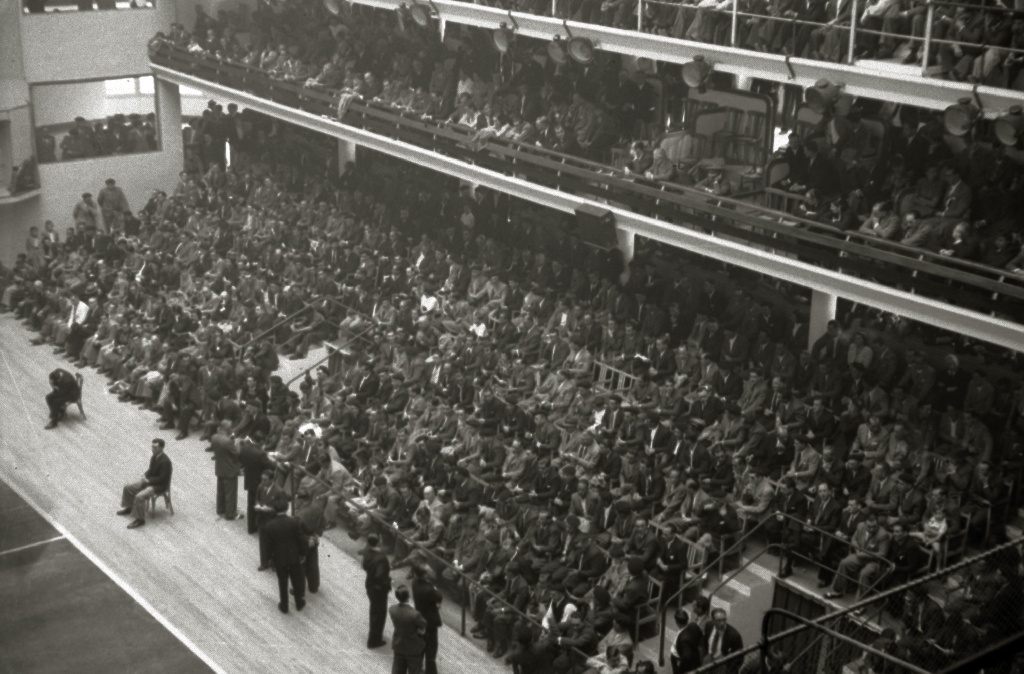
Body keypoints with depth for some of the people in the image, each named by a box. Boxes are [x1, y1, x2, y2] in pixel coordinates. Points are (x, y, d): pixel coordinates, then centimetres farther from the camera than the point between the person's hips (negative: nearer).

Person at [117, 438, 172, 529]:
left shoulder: (165, 461, -25)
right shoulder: (154, 457, 3)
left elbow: (162, 478, -24)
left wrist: (148, 480, -20)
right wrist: (145, 476, -4)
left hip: (160, 485, -10)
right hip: (150, 481, 10)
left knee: (140, 496, -29)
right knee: (128, 487, 9)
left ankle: (139, 519, -16)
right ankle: (129, 508, 28)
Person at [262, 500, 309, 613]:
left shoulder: (268, 526, -16)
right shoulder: (294, 522, -18)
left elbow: (269, 544, -6)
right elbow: (301, 539, -11)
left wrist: (272, 557, 10)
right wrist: (303, 553, 4)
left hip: (279, 558, 0)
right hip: (294, 556, 0)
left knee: (282, 582, 18)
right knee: (297, 580, 20)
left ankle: (284, 606, 31)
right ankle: (299, 603, 35)